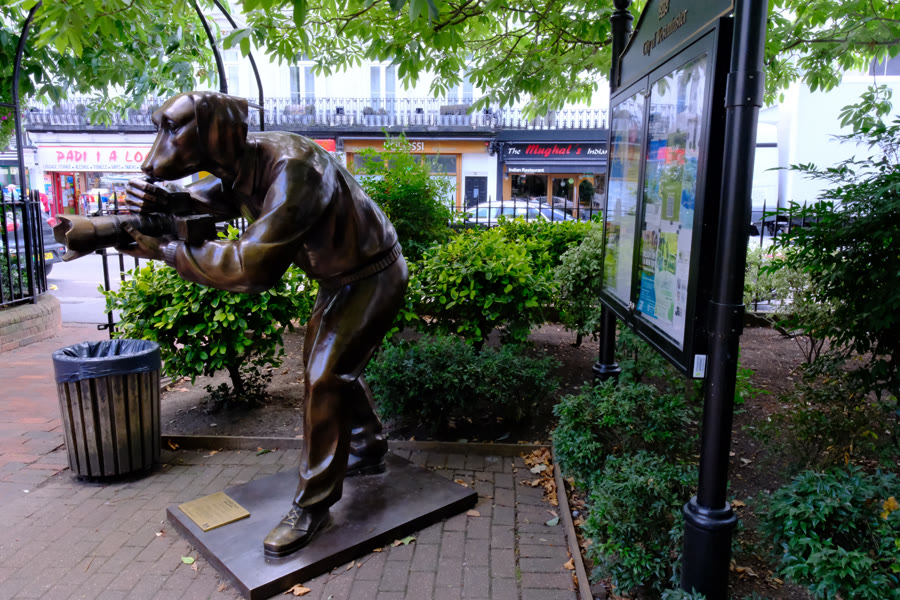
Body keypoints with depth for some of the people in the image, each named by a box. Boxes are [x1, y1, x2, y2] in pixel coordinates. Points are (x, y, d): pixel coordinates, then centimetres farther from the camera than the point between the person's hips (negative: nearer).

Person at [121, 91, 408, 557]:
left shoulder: (290, 167, -34)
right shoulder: (236, 168, -4)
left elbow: (253, 266, -40)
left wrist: (165, 250, -30)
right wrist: (158, 200, -18)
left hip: (373, 278, -9)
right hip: (339, 277, 10)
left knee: (324, 378, -12)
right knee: (327, 366, 18)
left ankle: (312, 505, 2)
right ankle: (368, 452, 38)